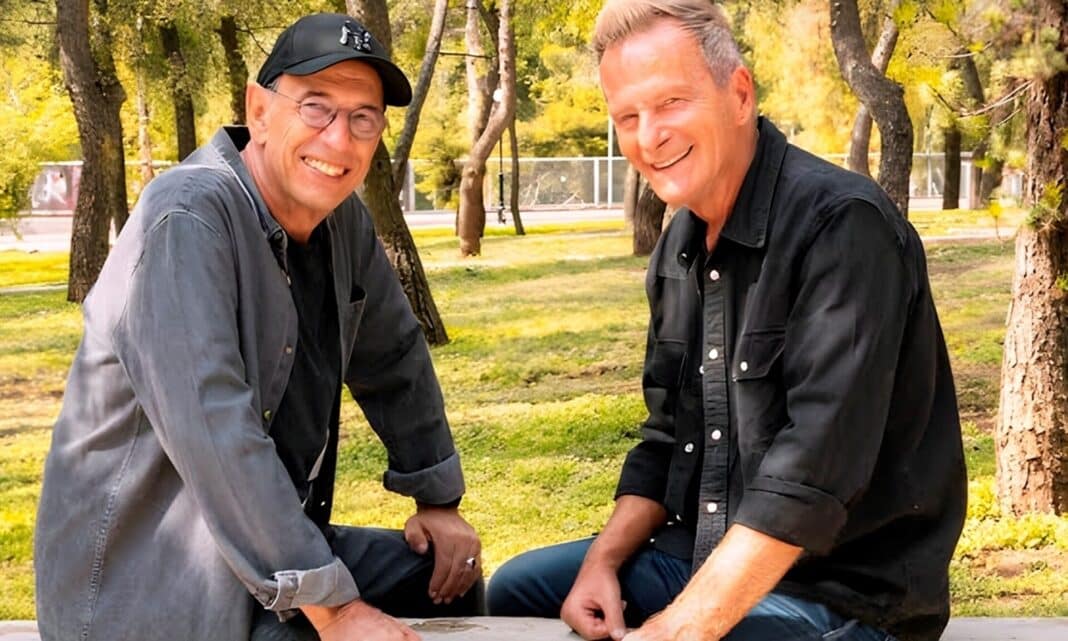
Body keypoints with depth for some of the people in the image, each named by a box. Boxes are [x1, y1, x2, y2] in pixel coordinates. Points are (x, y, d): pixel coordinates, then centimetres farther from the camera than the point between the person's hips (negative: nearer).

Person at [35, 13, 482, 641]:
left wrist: (439, 499, 14)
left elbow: (395, 358, 16)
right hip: (146, 586, -8)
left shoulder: (343, 220, 1)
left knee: (451, 578, 13)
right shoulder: (188, 219, -22)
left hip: (275, 547, 8)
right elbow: (211, 429, -30)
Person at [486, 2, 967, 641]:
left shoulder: (842, 226, -20)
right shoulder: (681, 247, 7)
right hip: (711, 559, 8)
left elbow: (816, 470, -27)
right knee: (515, 589, 13)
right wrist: (604, 560, 0)